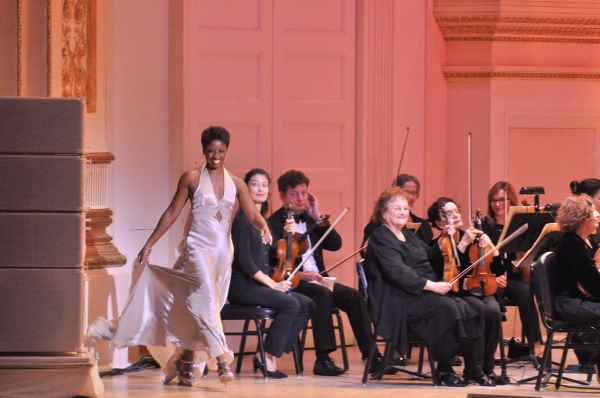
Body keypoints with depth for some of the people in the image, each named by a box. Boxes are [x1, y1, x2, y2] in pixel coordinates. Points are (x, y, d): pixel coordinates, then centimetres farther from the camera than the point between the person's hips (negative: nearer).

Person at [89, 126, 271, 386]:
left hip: (223, 250, 4)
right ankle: (221, 359, -26)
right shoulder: (192, 179, 0)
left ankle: (186, 364, 16)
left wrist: (264, 228, -23)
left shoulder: (235, 184, 7)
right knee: (206, 299, -20)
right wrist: (149, 244, 0)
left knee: (199, 310, 7)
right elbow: (172, 213, 2)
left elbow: (253, 215, 0)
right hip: (198, 246, -4)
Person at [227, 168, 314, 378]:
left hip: (260, 285, 9)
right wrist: (271, 283, -18)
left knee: (307, 304, -7)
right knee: (290, 304, -27)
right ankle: (267, 357, -17)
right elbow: (244, 261, -17)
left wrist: (286, 236, 6)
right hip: (243, 286, -9)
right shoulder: (243, 220, -9)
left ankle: (268, 355, -7)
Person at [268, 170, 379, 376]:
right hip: (292, 282, -6)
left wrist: (317, 218, 2)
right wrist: (300, 274, -27)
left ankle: (370, 355, -20)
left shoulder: (309, 220, 19)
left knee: (353, 296, -18)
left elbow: (336, 244, 8)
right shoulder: (275, 222, -1)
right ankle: (323, 359, -35)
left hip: (317, 280, 6)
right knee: (323, 294, -35)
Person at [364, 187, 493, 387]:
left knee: (466, 310, -15)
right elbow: (398, 273, -21)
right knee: (447, 308, -30)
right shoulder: (381, 238, -7)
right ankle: (444, 370, -20)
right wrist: (431, 285, -25)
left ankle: (473, 369, -15)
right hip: (402, 300, -9)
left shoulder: (407, 235, 21)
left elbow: (428, 256, 37)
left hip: (425, 294, 9)